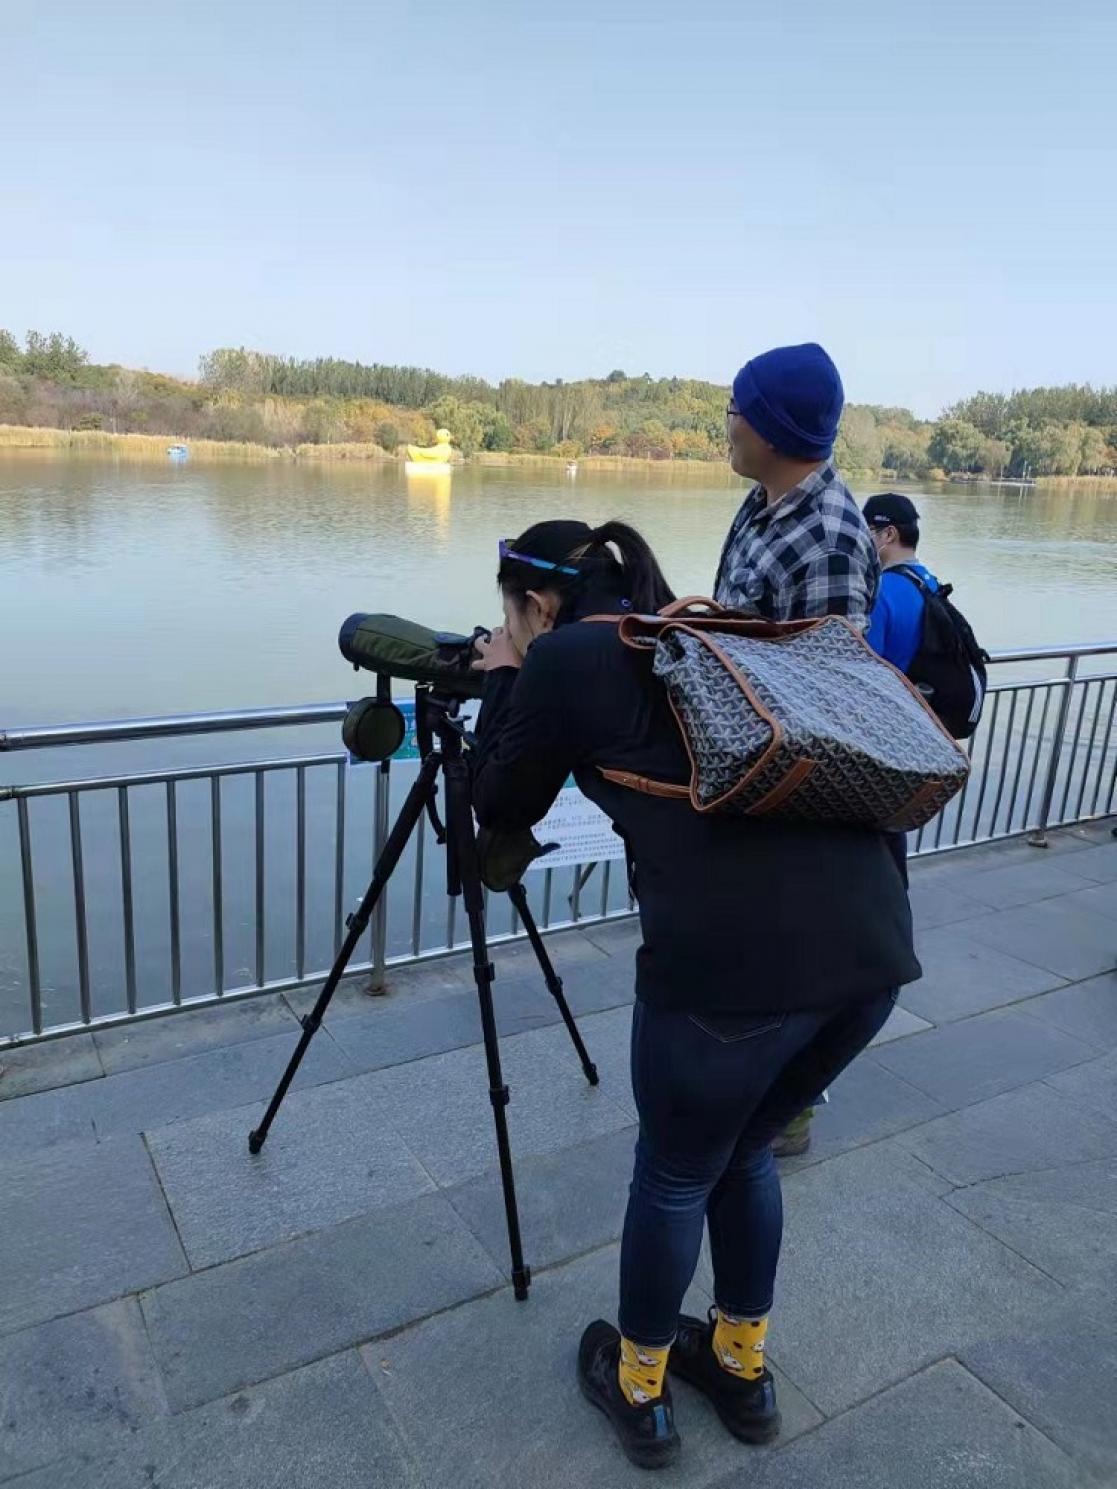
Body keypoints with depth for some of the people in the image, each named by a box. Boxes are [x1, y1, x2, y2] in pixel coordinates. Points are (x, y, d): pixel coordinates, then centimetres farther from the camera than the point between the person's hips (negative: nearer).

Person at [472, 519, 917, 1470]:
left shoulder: (563, 659, 5)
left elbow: (501, 810, 16)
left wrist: (501, 683, 28)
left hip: (735, 961, -7)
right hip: (873, 939, 7)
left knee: (673, 1176, 21)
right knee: (744, 1152, 30)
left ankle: (638, 1389, 45)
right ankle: (742, 1369, 50)